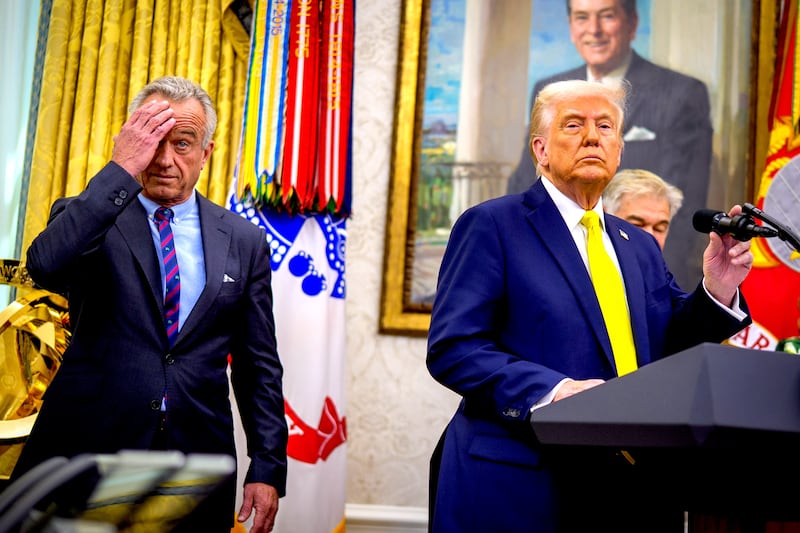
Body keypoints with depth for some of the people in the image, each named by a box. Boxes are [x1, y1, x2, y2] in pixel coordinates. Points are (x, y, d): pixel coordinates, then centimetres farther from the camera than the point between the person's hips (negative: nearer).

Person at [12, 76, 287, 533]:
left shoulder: (244, 241, 8)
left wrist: (268, 469, 2)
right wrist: (121, 169, -20)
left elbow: (259, 365, 8)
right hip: (84, 450, -1)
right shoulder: (89, 217, 3)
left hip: (197, 462, 2)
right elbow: (45, 266, -21)